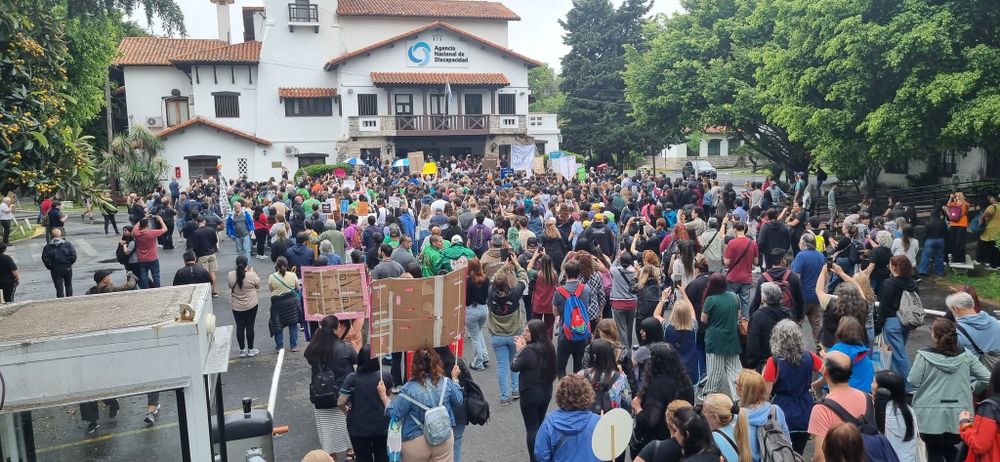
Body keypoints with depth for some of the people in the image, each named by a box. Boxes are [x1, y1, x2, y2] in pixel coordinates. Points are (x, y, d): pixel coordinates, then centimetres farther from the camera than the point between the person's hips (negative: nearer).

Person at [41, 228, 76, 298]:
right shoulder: (67, 244, -4)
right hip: (67, 268, 1)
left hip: (55, 270, -1)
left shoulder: (47, 246, -2)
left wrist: (50, 267, 4)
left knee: (59, 288, 2)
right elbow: (73, 255, -9)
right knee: (68, 285, 19)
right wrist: (69, 263, 5)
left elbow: (45, 259, -8)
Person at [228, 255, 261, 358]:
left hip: (236, 307, 2)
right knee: (250, 326, 9)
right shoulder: (252, 275, -18)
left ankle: (242, 350, 18)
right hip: (251, 306, -2)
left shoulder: (231, 275, -11)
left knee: (240, 327, 11)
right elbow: (258, 286, 0)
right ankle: (250, 350, 18)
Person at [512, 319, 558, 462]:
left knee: (531, 428, 6)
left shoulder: (528, 350, -25)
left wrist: (520, 349, -2)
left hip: (530, 393, -7)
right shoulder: (549, 347, -3)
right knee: (540, 424, 22)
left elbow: (514, 367, -13)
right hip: (546, 391, 7)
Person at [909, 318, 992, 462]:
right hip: (958, 415, 3)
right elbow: (987, 378, -1)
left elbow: (913, 381, -9)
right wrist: (971, 388, 15)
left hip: (931, 415, -3)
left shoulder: (924, 355, -12)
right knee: (949, 448, 24)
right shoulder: (966, 355, -2)